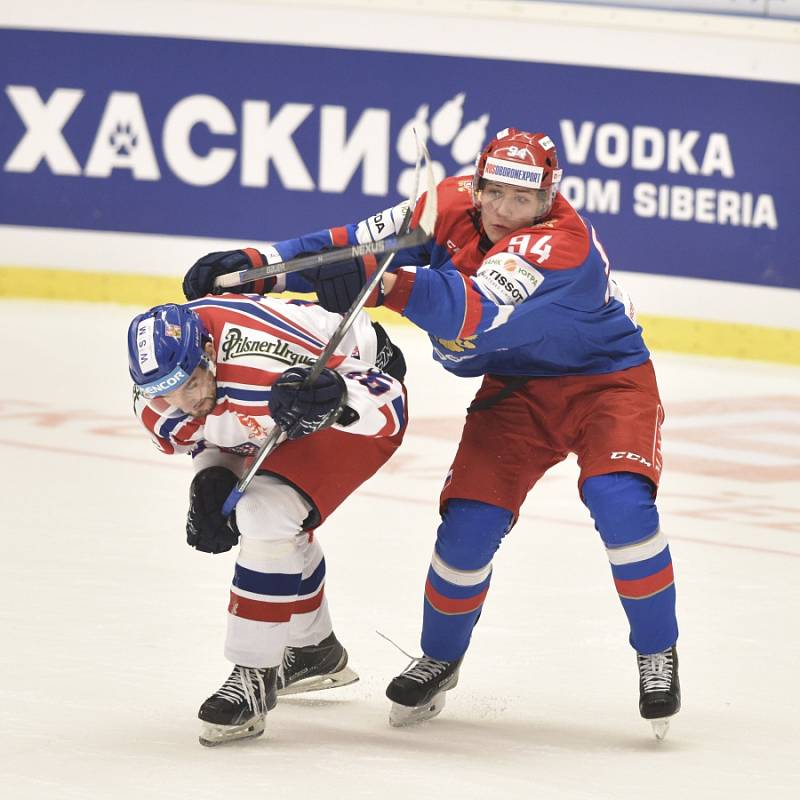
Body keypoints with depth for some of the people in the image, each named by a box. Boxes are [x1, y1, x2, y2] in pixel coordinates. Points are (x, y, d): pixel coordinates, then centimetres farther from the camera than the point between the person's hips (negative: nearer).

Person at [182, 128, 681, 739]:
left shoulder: (560, 243, -33)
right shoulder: (454, 206, -13)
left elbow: (475, 314, -46)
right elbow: (357, 246, -9)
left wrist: (384, 283, -57)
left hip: (607, 378, -5)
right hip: (519, 387, 5)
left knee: (620, 500, -27)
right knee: (469, 521, -10)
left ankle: (658, 654, -7)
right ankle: (441, 661, 14)